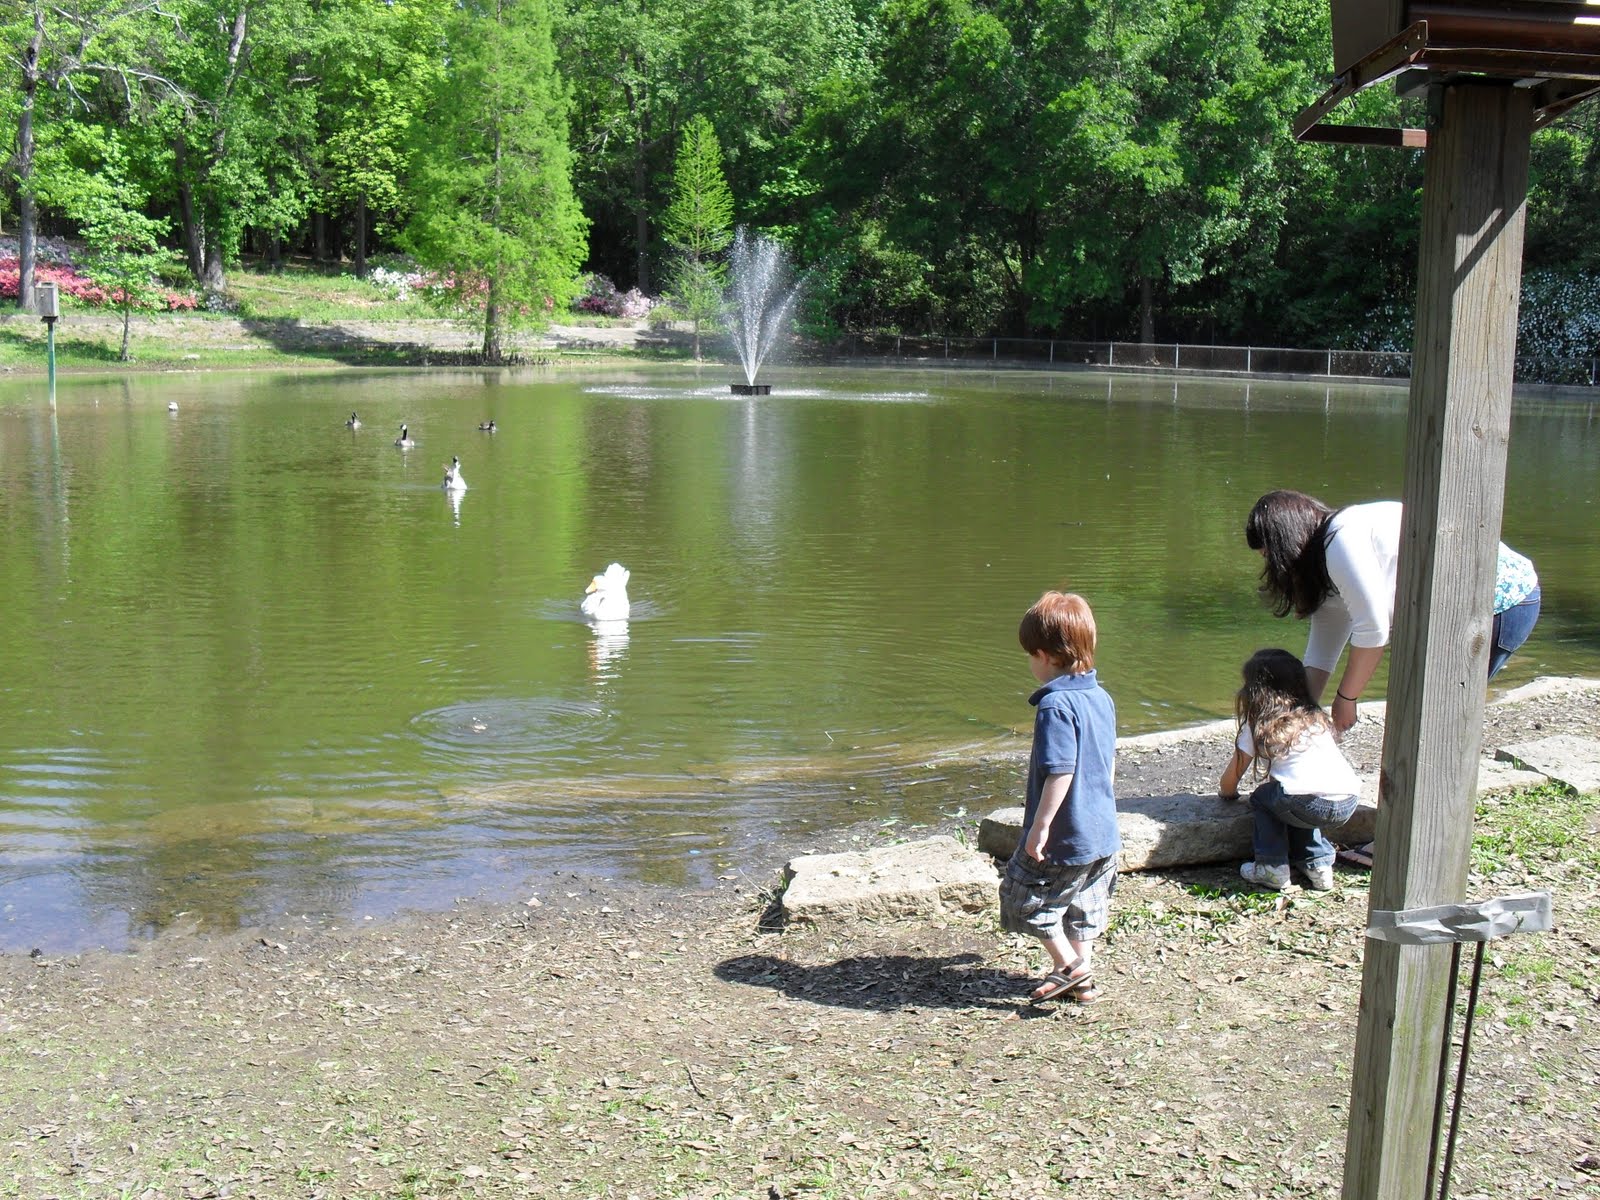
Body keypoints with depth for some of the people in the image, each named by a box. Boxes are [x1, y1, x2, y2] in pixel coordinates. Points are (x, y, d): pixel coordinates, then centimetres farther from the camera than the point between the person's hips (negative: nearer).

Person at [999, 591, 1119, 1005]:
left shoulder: (1055, 705, -22)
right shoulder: (1102, 698, 5)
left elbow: (1061, 771, -27)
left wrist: (1040, 825, -20)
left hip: (1063, 835, -8)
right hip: (1103, 832, 9)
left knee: (1026, 896, 9)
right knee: (1082, 905, 19)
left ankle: (1068, 965, 7)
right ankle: (1082, 980, 26)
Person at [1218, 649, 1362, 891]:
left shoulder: (1258, 724, 12)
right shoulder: (1315, 717, 26)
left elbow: (1233, 773, 20)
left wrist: (1226, 792, 40)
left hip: (1313, 805, -6)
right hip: (1349, 802, 6)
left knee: (1262, 798, 23)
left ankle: (1272, 867, 13)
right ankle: (1317, 864, 26)